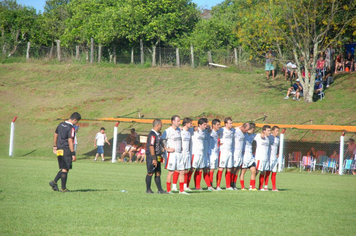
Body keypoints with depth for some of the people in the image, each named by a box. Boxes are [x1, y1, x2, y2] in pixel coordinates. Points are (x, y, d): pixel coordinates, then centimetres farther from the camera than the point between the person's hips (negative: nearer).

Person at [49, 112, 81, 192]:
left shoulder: (61, 125, 10)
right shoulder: (71, 128, -14)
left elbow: (55, 135, 17)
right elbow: (70, 141, -18)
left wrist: (55, 146, 27)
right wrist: (73, 154, -16)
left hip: (59, 150, 7)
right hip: (66, 151, -7)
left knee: (63, 169, 16)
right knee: (65, 169, 0)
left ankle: (54, 182, 1)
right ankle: (63, 188, 2)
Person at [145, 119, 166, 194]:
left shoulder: (157, 134, 14)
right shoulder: (152, 135, -17)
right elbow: (151, 147, -21)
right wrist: (154, 159, -23)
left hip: (157, 157, 10)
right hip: (151, 157, -10)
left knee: (158, 173, 8)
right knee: (150, 173, -1)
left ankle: (160, 189, 10)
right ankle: (148, 189, 6)